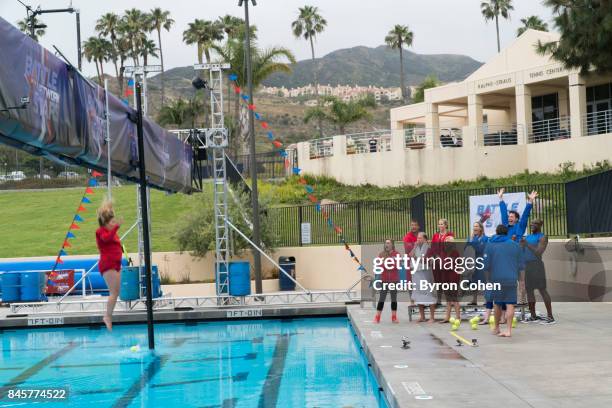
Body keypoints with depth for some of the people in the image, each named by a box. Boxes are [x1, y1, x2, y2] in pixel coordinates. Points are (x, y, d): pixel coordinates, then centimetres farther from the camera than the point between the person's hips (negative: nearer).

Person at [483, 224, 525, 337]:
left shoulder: (490, 245, 4)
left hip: (496, 279, 0)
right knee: (510, 304, -2)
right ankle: (509, 330, -10)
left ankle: (496, 328, 27)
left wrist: (486, 278, 15)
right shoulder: (515, 245, 9)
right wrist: (522, 281, 18)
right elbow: (521, 266, 10)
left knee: (497, 304, 15)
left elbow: (486, 265, 2)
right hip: (511, 279, 0)